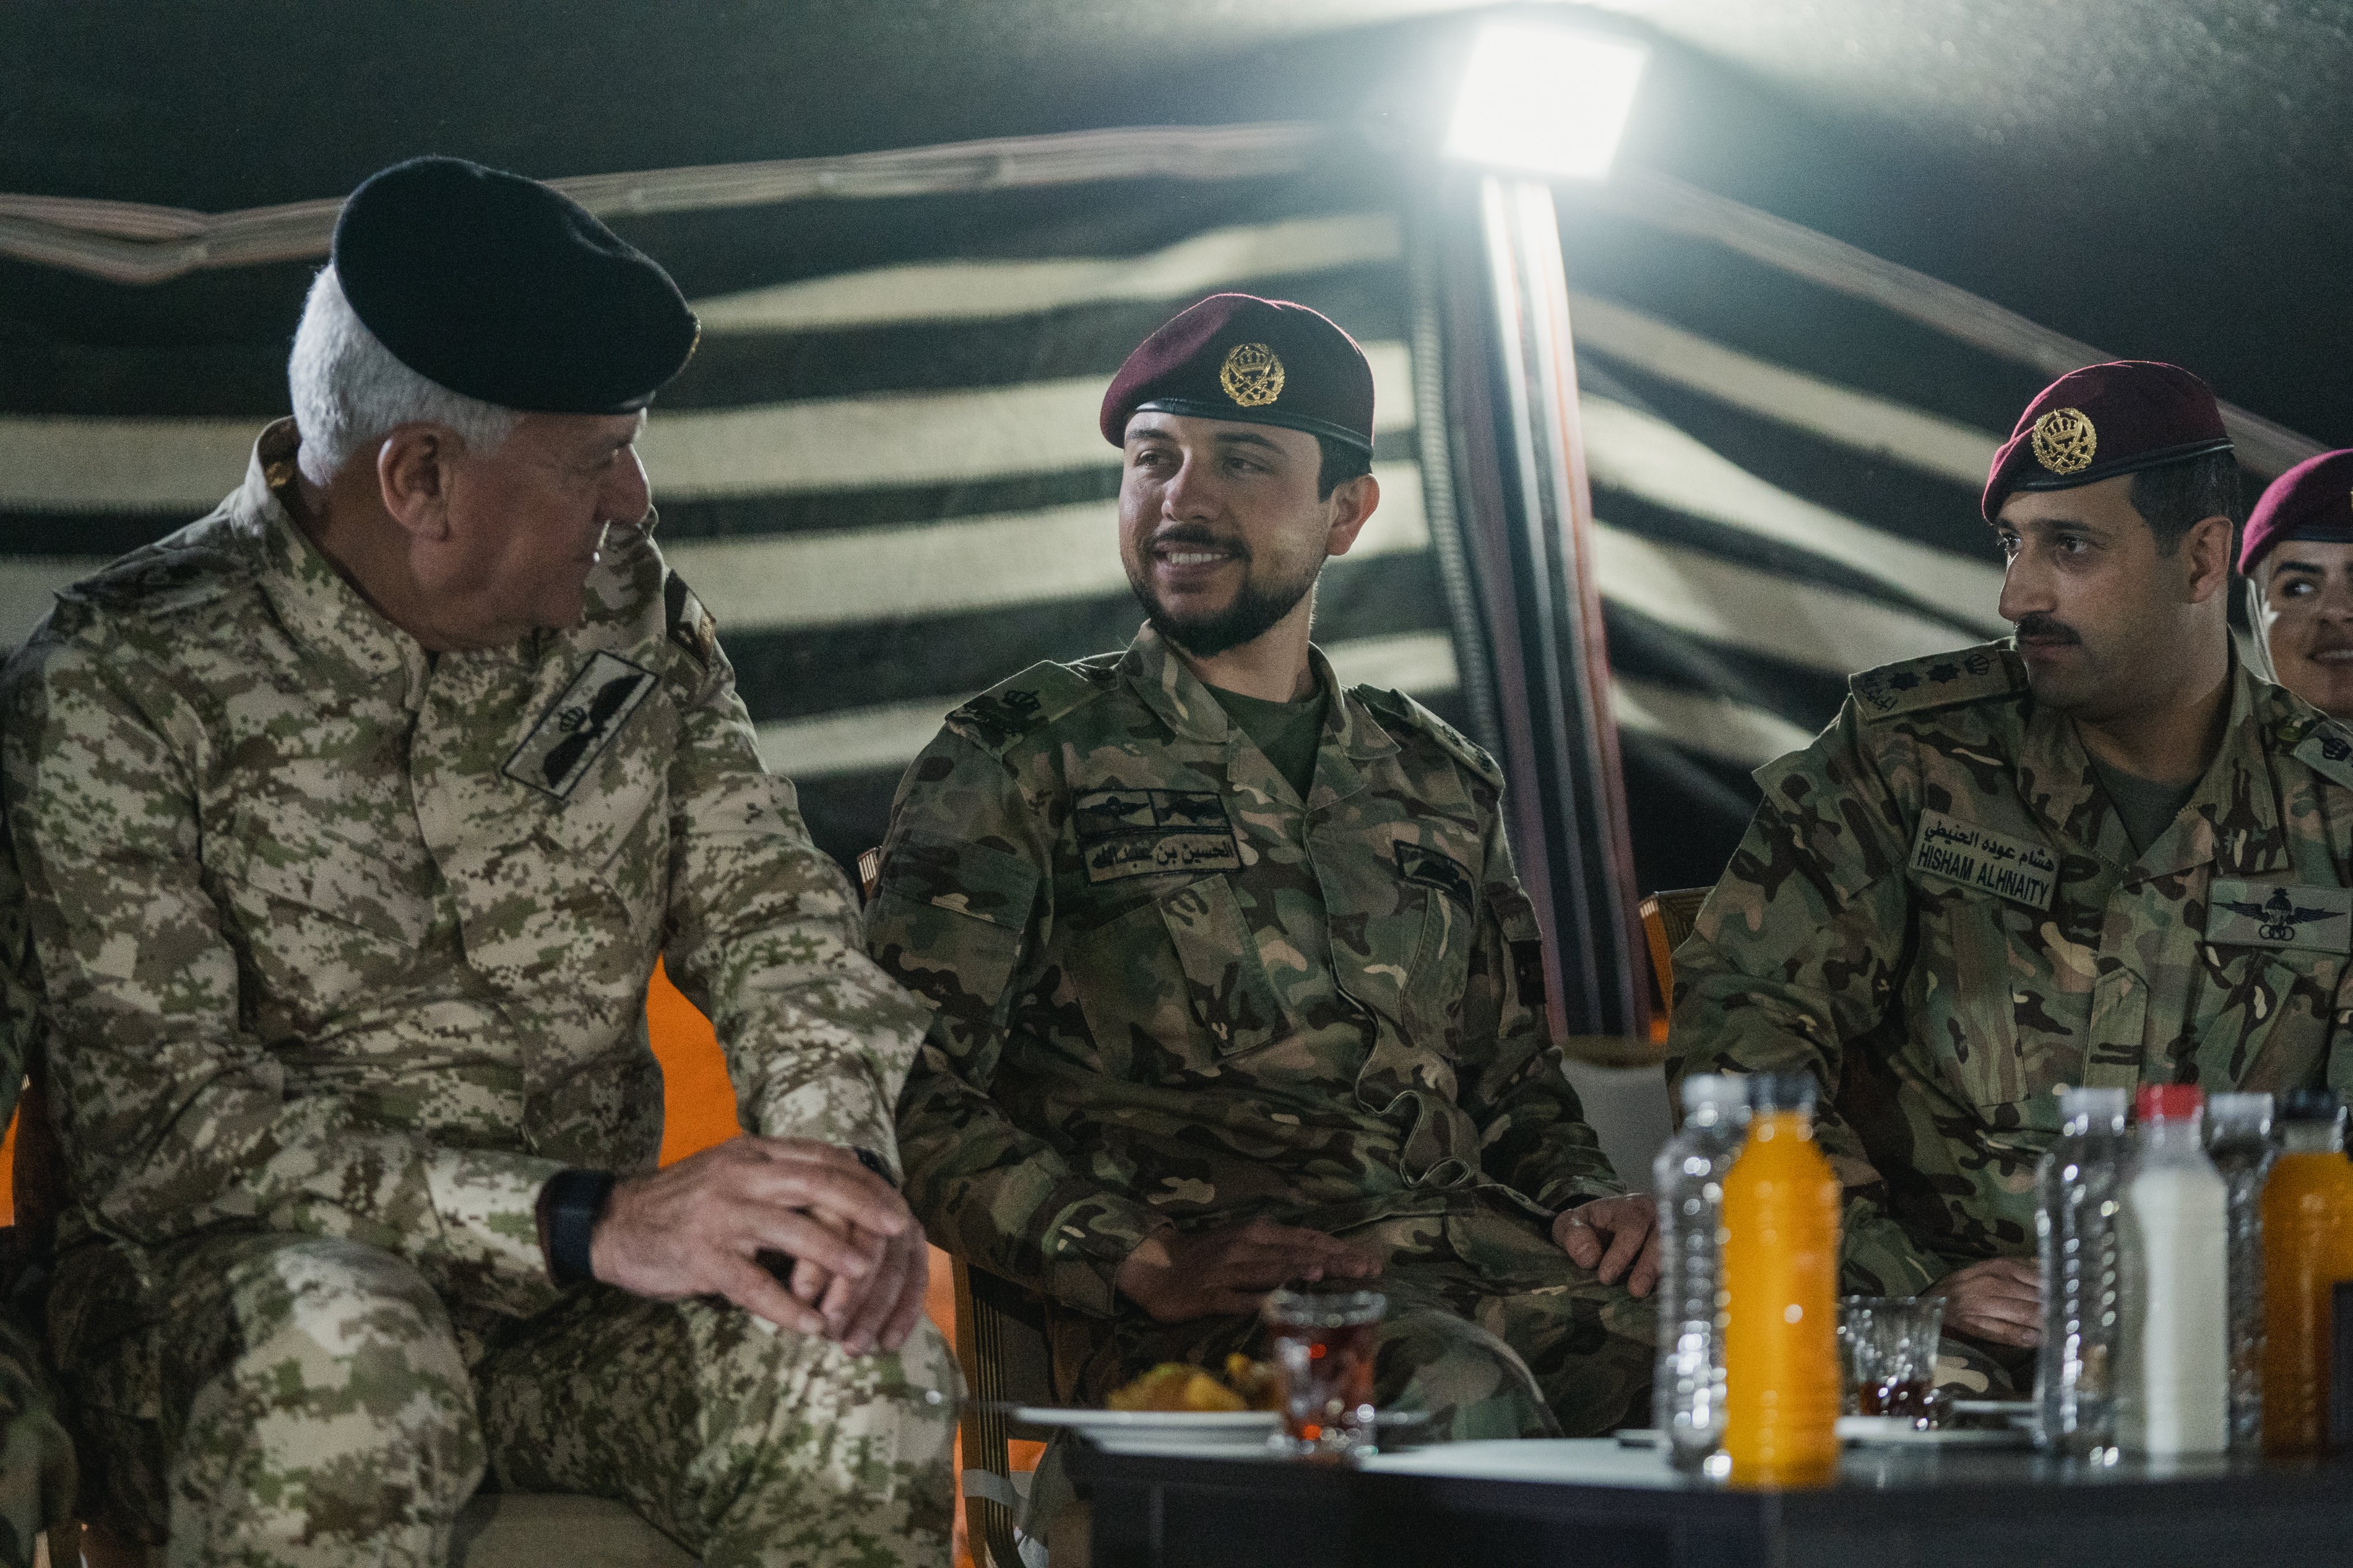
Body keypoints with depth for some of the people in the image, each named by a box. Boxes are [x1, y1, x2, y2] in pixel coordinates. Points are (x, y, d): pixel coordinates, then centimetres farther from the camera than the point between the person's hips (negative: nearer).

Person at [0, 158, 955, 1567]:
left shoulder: (634, 620, 7)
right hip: (235, 1294, -3)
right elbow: (161, 1123, -19)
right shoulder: (118, 687, -11)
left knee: (863, 1368, -27)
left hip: (574, 1303, 3)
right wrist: (589, 1221, -30)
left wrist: (837, 1154, -17)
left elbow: (773, 919, 8)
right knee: (340, 1355, -38)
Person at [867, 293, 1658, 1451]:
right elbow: (910, 1093, 0)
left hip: (1469, 1253, 5)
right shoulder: (1020, 758, 9)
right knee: (1460, 1396, -39)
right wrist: (1139, 1262, -16)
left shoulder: (1438, 781, 24)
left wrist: (1584, 1201, 5)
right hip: (1194, 1311, -4)